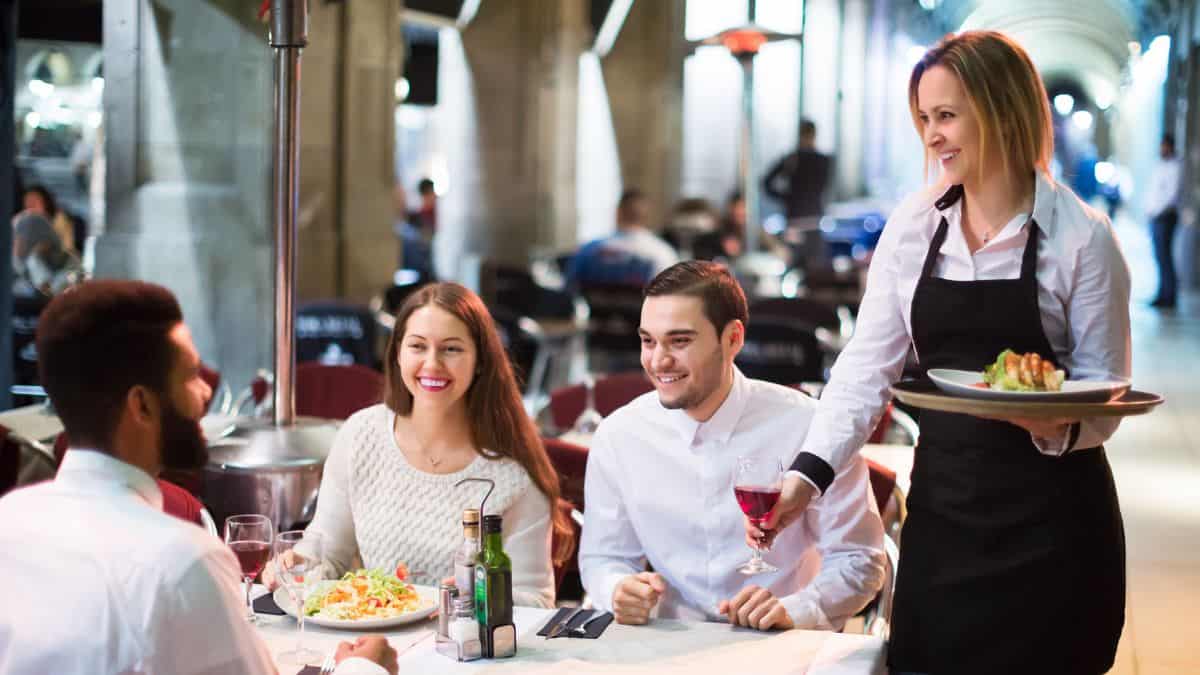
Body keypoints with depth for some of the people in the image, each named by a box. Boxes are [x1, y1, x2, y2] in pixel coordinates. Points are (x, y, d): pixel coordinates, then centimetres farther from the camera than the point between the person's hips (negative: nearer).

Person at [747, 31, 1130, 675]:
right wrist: (809, 473, -14)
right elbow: (868, 364, -2)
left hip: (1049, 521, -3)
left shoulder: (1081, 236, -8)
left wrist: (1060, 426, -27)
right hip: (941, 507, 3)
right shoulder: (913, 224, 2)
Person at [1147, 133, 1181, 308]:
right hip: (1155, 216, 8)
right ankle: (1164, 295, 9)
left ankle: (1169, 296, -8)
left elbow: (1172, 193, -16)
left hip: (1165, 216, -8)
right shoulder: (1160, 166, 18)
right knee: (1160, 256, 7)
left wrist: (1157, 210, -13)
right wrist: (1149, 208, 10)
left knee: (1164, 255, -10)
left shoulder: (1174, 167, -9)